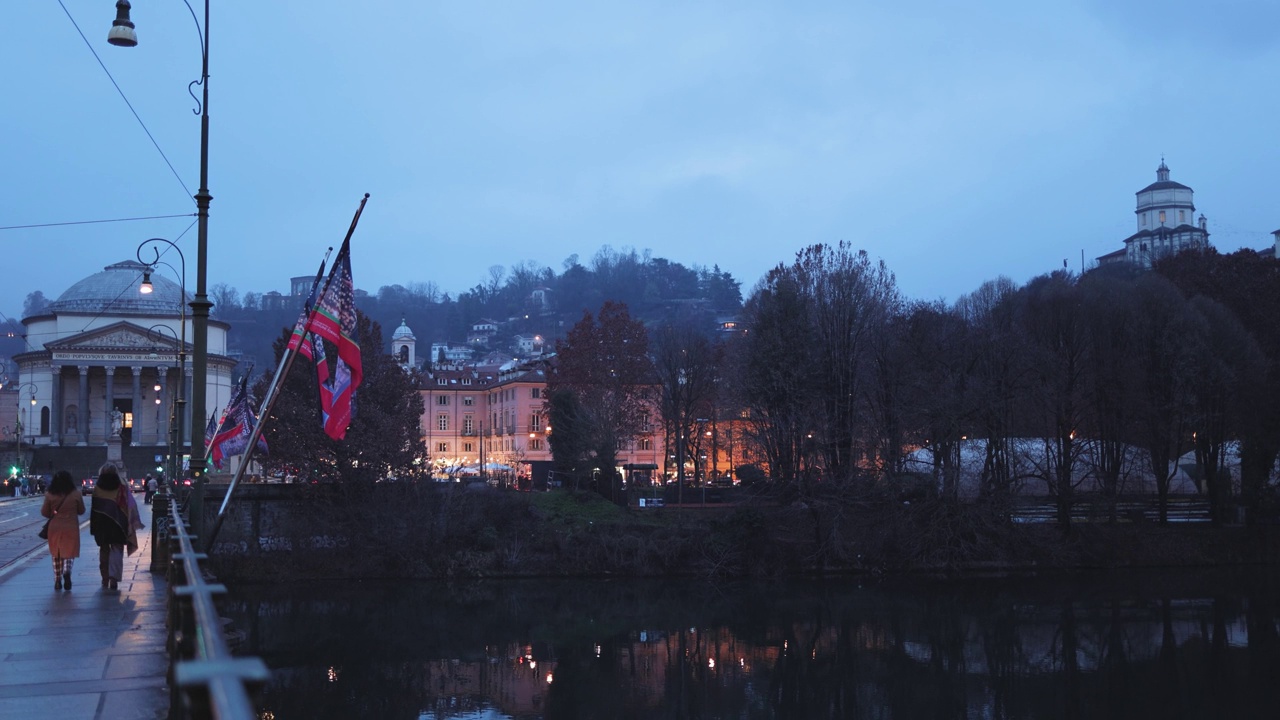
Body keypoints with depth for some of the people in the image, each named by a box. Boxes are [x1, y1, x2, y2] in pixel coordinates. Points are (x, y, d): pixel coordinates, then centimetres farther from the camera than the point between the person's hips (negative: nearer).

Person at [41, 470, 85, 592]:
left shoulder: (50, 495, -5)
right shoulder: (76, 494, -7)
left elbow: (44, 512, 3)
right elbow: (81, 511, 4)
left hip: (54, 528, 1)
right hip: (71, 528, -1)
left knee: (56, 555, 14)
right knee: (69, 553, 7)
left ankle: (57, 581, 14)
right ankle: (67, 572, -21)